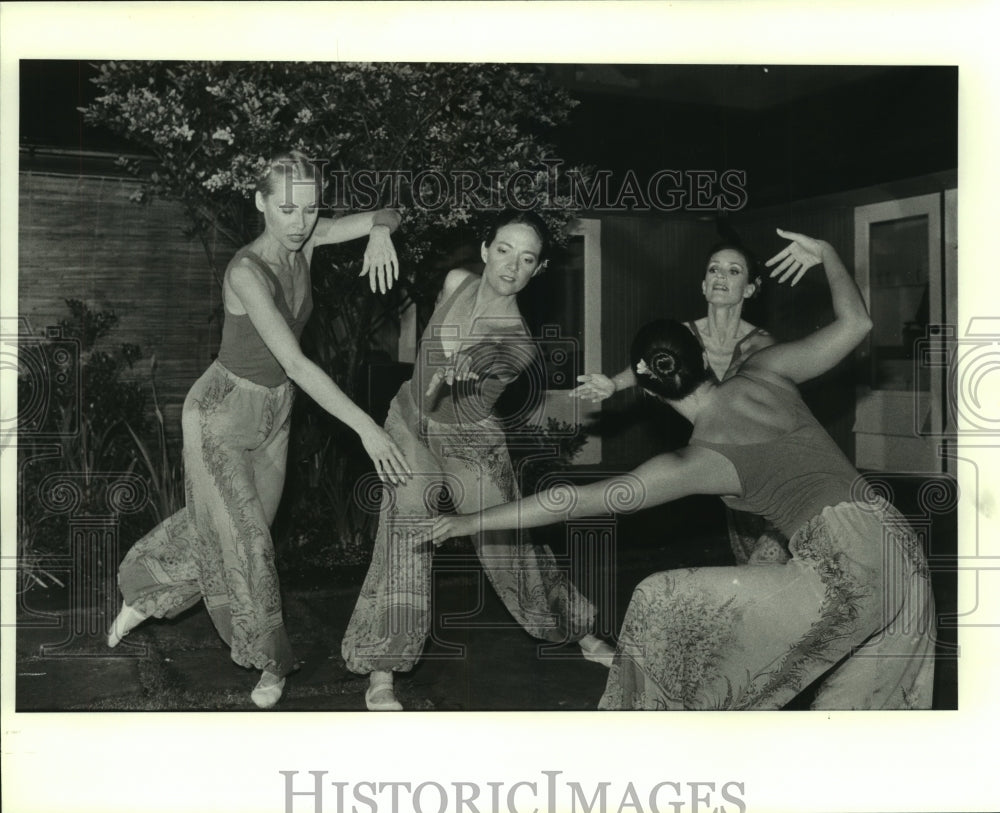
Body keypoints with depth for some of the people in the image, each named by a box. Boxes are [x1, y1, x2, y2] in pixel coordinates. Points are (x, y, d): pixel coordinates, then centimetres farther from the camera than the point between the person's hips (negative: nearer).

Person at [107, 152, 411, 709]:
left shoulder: (305, 241, -10)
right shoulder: (246, 272, -29)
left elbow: (387, 216, -1)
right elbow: (296, 364, -35)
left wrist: (380, 232, -27)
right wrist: (366, 427, -40)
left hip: (275, 411, 7)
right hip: (223, 412, -7)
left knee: (220, 523, 17)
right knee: (241, 537, -4)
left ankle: (143, 597, 41)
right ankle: (269, 660, 14)